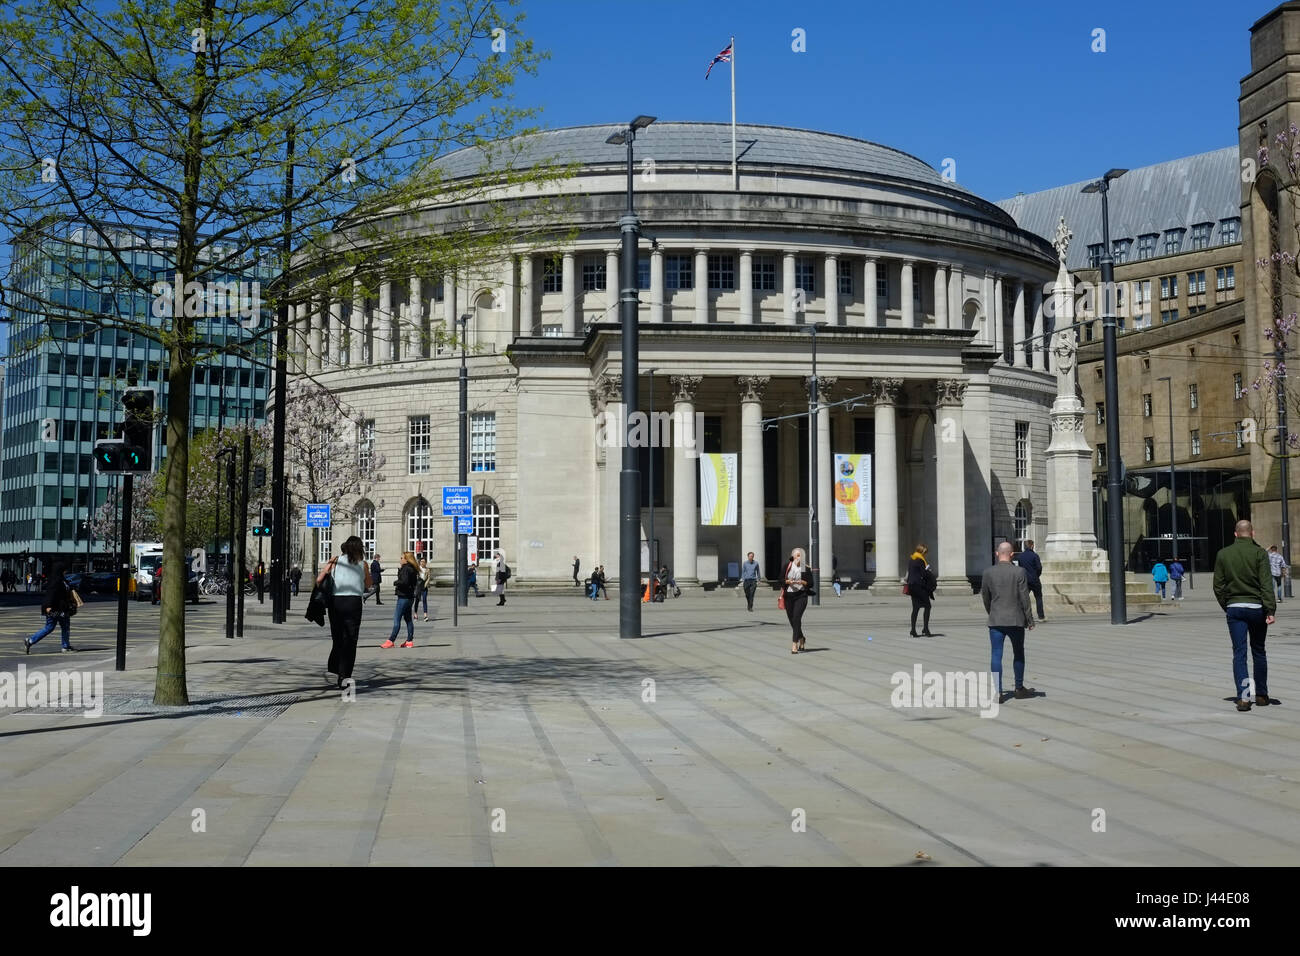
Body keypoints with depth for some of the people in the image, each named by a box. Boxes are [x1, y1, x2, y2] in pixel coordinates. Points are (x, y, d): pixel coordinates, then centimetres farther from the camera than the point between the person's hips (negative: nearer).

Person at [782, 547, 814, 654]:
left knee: (796, 618, -17)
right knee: (791, 619, 11)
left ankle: (794, 645, -19)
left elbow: (810, 583, 2)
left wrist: (802, 582, -16)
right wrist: (788, 581, -14)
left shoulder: (806, 568, 1)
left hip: (801, 595, -3)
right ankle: (801, 638, 38)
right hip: (789, 595, 3)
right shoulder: (788, 566, 4)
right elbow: (781, 580, 5)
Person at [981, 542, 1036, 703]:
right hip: (1016, 620, -1)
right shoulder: (1019, 572, -8)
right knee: (1018, 654, 15)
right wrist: (1030, 620, 1)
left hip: (995, 621, 1)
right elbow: (1024, 598, -8)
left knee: (996, 655, 1)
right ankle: (1019, 689, 25)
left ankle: (997, 692, -5)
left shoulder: (988, 573, -2)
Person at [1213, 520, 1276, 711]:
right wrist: (1271, 610, -15)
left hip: (1234, 609, 1)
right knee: (1258, 652, 14)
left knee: (1239, 654, 0)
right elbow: (1267, 584, -13)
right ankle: (1261, 695, 22)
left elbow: (1218, 586, 4)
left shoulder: (1223, 554, 3)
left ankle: (1242, 697, -11)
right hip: (1256, 608, -1)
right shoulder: (1259, 553, -5)